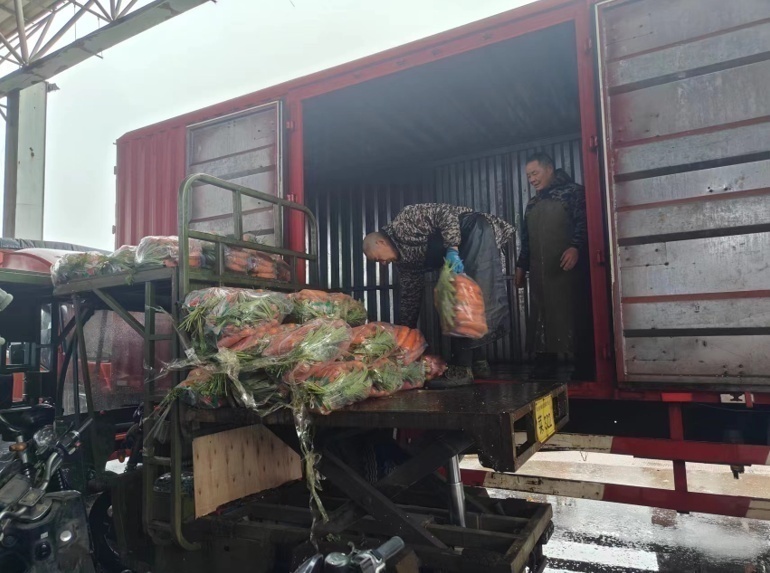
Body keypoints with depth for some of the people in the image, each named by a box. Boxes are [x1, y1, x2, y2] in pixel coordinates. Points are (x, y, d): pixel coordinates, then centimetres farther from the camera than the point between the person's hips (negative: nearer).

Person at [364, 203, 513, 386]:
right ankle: (477, 361, 12)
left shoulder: (402, 223, -8)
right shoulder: (404, 261, 15)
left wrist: (452, 249, -27)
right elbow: (410, 296, 19)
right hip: (464, 249, 9)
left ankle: (462, 368, -17)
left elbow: (445, 213, -18)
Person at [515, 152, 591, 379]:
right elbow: (526, 238, 24)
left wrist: (575, 247, -24)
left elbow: (584, 222, -9)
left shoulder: (573, 192, 3)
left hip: (567, 268, -6)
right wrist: (521, 266, 20)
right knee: (541, 318, 4)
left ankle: (581, 367, 3)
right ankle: (545, 366, 11)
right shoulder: (532, 204, 23)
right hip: (539, 271, 6)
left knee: (573, 315, -4)